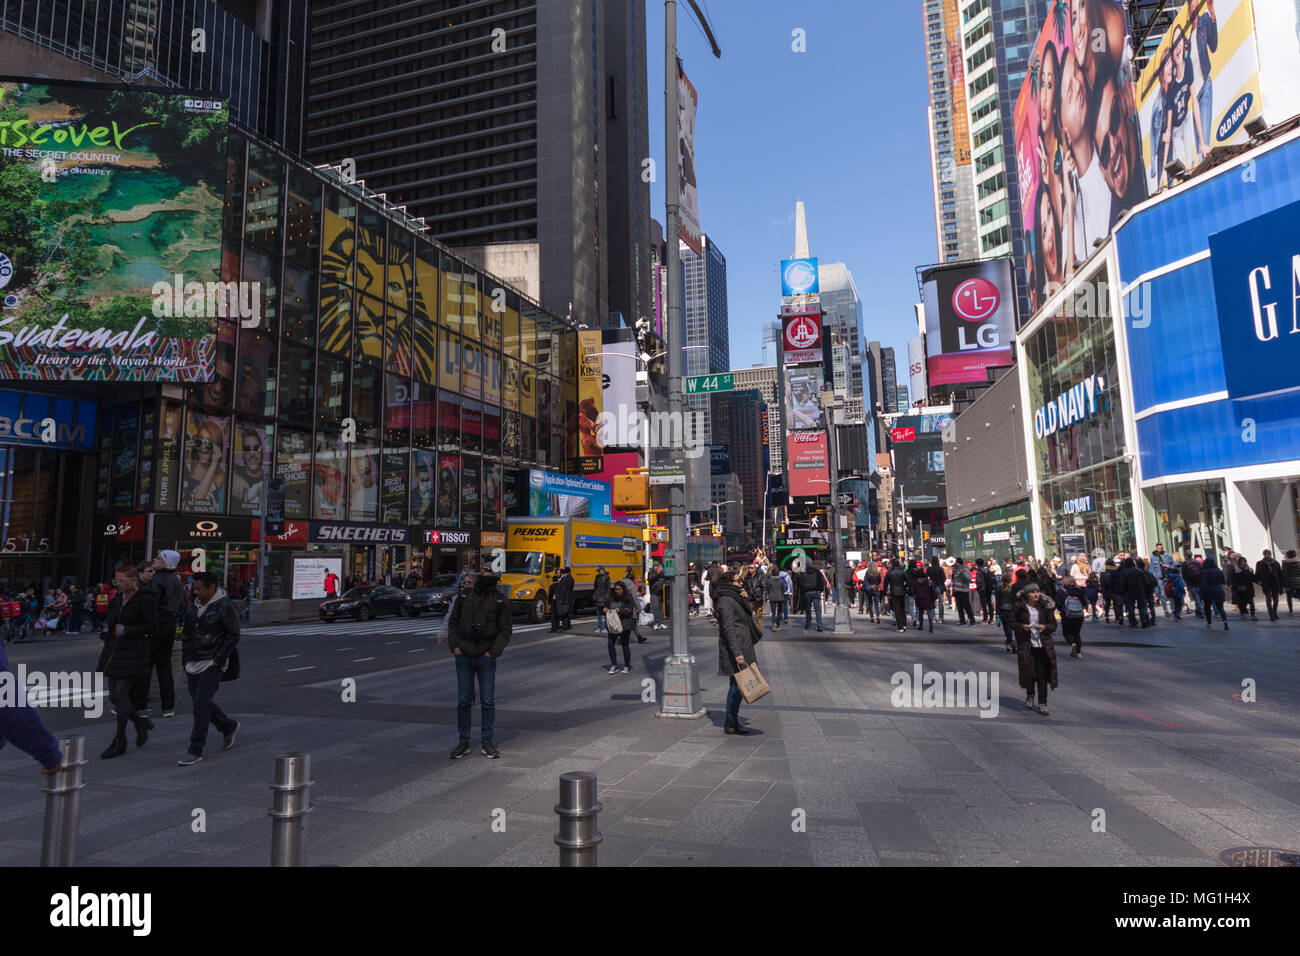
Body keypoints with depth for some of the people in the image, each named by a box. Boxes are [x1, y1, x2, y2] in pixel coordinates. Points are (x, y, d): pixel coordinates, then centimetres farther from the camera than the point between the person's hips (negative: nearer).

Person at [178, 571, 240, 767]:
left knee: (201, 704, -9)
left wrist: (218, 659, -14)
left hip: (212, 663, -7)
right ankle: (228, 726, 34)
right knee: (200, 702, 13)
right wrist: (185, 653, 11)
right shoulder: (193, 604, 8)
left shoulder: (225, 606, -12)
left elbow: (233, 636, -11)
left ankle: (196, 751, -1)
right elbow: (188, 631, 20)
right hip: (193, 662, 7)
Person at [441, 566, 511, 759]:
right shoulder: (465, 597, 7)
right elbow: (453, 622, 11)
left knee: (488, 701, 3)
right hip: (464, 656, 2)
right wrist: (454, 645, -1)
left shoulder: (501, 602, 0)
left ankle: (488, 742, 14)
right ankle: (464, 742, 17)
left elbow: (505, 631, -1)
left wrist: (493, 651, -11)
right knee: (463, 701, 6)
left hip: (486, 658, -2)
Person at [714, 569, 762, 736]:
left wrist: (745, 599, 11)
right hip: (734, 648, -10)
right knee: (737, 684, -6)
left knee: (739, 685, 13)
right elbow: (729, 629, -21)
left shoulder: (735, 599, 16)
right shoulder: (726, 602, -15)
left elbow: (745, 619, 23)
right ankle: (730, 723, 2)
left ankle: (733, 721, 20)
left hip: (742, 647, 10)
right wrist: (737, 653, -26)